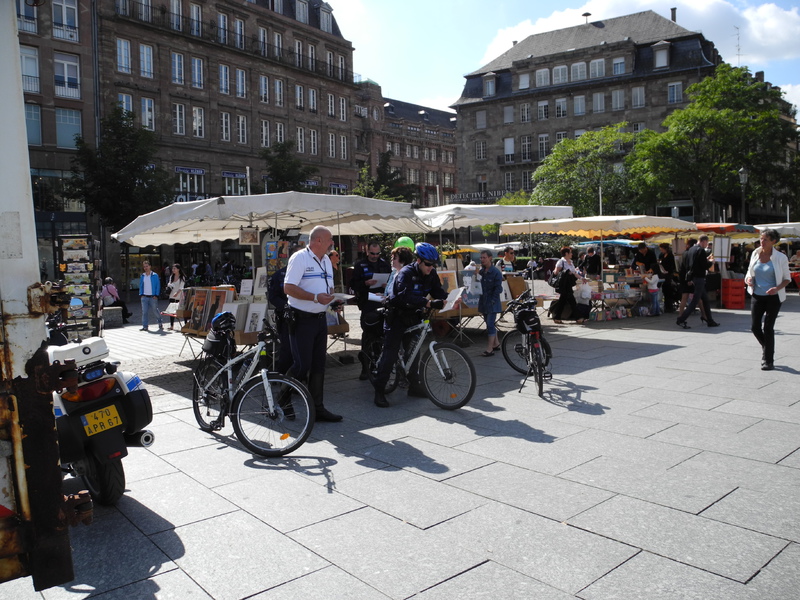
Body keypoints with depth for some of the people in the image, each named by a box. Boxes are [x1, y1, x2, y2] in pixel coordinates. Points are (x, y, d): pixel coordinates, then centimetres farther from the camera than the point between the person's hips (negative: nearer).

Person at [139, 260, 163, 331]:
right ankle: (145, 326, 3)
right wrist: (141, 294, 4)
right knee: (144, 312, 0)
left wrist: (156, 295, -8)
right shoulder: (142, 276, 11)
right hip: (144, 296, 3)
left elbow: (158, 285, -1)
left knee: (155, 310, 3)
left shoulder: (155, 275, -1)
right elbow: (141, 286, 16)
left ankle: (160, 323, 22)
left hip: (153, 297, -3)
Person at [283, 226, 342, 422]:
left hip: (320, 319, 8)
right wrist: (315, 298, -22)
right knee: (302, 365, -8)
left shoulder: (326, 261, 14)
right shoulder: (299, 258, -11)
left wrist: (332, 298, -1)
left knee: (318, 366, 10)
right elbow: (288, 288, -18)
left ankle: (317, 407, 18)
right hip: (302, 319, -8)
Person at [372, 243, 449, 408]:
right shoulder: (406, 273, -25)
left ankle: (414, 385, 29)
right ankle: (379, 390, -3)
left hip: (413, 316, 7)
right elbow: (406, 297, -39)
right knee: (390, 353, -9)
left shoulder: (431, 274, -3)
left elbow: (438, 291, -2)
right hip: (397, 316, -7)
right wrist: (429, 303, -49)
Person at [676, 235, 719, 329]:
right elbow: (705, 266, -18)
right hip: (699, 278, -9)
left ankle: (710, 321, 22)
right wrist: (711, 262, 2)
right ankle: (681, 320, -9)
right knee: (694, 301, -6)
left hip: (693, 277, 9)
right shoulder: (701, 250, -15)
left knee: (705, 300, 16)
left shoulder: (691, 249, 11)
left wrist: (707, 259, 17)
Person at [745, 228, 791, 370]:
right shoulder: (755, 253, 3)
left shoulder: (780, 257, -8)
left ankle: (769, 361, 8)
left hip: (773, 297, -4)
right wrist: (748, 279, -8)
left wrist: (777, 288, -20)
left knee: (768, 327, -4)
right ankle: (767, 348, 32)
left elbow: (787, 278, -1)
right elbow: (750, 271, 15)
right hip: (757, 295, 4)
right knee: (754, 326, 1)